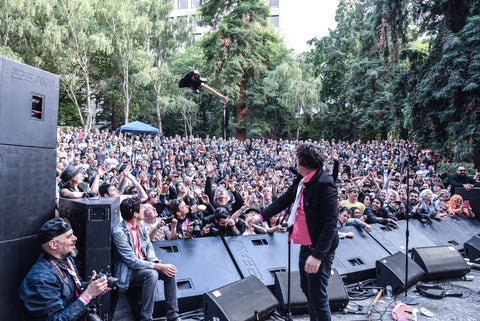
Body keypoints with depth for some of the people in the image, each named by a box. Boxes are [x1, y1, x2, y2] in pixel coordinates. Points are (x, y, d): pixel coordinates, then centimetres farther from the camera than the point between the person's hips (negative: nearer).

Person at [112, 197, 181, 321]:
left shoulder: (141, 224, 3)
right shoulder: (119, 232, -21)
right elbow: (132, 262, -23)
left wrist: (155, 262, -12)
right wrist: (159, 267, -27)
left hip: (143, 264, 7)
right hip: (128, 271, -7)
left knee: (170, 271, -16)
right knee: (152, 274, -33)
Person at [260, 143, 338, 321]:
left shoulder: (325, 184, -23)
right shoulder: (301, 180, 4)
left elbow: (331, 223, -26)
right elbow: (284, 200, 16)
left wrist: (318, 255, -28)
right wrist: (261, 216, 11)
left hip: (320, 249, -9)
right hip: (305, 246, 9)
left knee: (317, 297, 0)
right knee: (306, 288, 24)